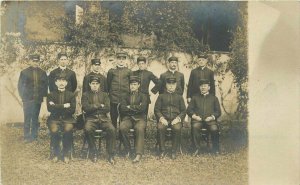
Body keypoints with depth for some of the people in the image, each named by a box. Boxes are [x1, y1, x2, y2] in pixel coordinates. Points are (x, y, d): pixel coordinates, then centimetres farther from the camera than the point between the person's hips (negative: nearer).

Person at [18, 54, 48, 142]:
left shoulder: (42, 73, 8)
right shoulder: (24, 72, 3)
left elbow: (45, 85, 12)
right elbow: (20, 86, 4)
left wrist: (44, 96, 2)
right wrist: (23, 97, -4)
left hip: (38, 99, 2)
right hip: (27, 99, -2)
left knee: (35, 118, 8)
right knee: (27, 118, -2)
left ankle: (34, 135, 16)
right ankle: (27, 136, 4)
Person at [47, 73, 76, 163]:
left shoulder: (71, 95, 9)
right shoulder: (51, 95, 9)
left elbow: (72, 110, -4)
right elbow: (50, 108, -8)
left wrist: (57, 107, -7)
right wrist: (64, 106, -11)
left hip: (67, 119, 0)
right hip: (54, 119, 0)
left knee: (68, 130, -32)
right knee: (54, 130, -32)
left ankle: (66, 154, -13)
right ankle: (55, 153, -9)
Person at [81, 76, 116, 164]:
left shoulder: (104, 95, 18)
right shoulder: (85, 95, 13)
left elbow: (107, 108, 4)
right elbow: (85, 108, -5)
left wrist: (94, 106, -1)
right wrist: (100, 106, -2)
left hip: (103, 118, 1)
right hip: (91, 118, -1)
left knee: (112, 129, -29)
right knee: (88, 129, -35)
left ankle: (111, 155, -19)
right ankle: (94, 153, -17)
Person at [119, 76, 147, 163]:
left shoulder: (143, 96, 13)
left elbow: (142, 108, -6)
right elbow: (122, 108, 1)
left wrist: (130, 107, -1)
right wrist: (136, 108, -4)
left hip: (139, 118, -2)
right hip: (127, 118, 2)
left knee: (140, 128, -36)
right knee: (122, 127, -33)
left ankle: (139, 154, -37)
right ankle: (127, 149, -12)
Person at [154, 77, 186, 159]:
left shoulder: (179, 97, 17)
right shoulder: (161, 96, 15)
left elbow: (183, 111, 11)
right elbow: (156, 109, 8)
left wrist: (178, 118, -9)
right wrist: (161, 118, -10)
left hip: (175, 119, 0)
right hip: (164, 119, 0)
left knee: (177, 128, -34)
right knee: (160, 127, -34)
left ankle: (174, 151, -20)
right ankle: (162, 150, -18)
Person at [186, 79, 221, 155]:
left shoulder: (214, 98, 21)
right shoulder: (195, 97, 22)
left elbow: (218, 111, 13)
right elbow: (189, 109, 15)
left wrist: (212, 117, -6)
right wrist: (194, 116, -5)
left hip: (210, 119, 0)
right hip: (197, 119, 0)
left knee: (214, 129, -32)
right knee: (195, 127, -35)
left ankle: (216, 149, -12)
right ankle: (196, 148, -24)